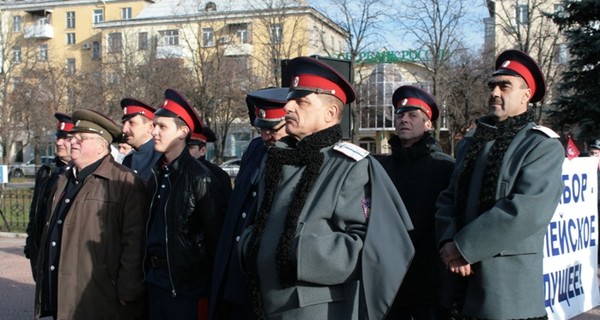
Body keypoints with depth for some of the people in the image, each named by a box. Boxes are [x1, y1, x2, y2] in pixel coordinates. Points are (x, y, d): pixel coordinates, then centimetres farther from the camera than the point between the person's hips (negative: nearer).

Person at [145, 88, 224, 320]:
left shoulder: (199, 177, -14)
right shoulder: (157, 174, 9)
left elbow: (215, 233, -14)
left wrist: (211, 284, -12)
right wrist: (149, 270, 11)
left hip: (186, 283, -7)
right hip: (155, 277, 7)